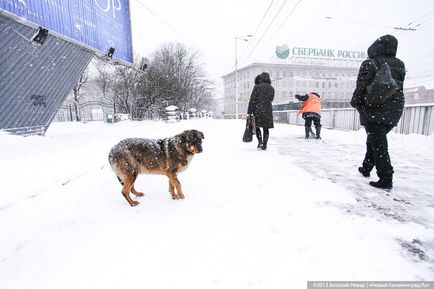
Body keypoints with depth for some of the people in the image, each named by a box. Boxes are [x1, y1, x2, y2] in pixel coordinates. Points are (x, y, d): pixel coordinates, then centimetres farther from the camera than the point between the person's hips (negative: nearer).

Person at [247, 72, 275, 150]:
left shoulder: (257, 87, -6)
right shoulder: (271, 88, 7)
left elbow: (252, 100, -9)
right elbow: (271, 100, 14)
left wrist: (249, 112, -7)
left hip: (257, 110, -3)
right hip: (268, 110, 3)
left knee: (257, 126, 14)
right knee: (266, 129, 10)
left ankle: (260, 142, 0)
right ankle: (264, 145, 10)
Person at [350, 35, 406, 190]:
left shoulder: (369, 63, -6)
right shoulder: (399, 65, 14)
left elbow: (361, 86, -13)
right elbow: (399, 86, 14)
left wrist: (355, 102, -6)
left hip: (374, 110, -6)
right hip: (395, 110, 6)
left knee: (378, 144, -5)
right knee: (375, 140, 19)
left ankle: (385, 179, -7)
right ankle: (366, 168, 29)